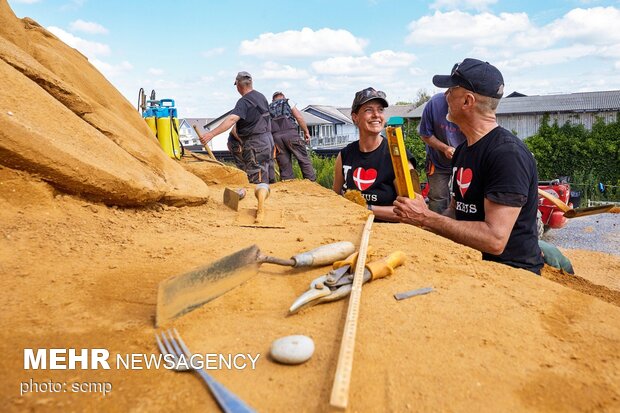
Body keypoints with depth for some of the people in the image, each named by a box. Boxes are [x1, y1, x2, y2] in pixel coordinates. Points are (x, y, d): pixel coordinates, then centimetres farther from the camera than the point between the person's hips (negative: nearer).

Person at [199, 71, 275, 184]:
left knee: (258, 182, -5)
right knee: (269, 179, 15)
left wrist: (211, 134, -37)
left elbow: (232, 119, -31)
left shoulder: (244, 101, -17)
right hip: (268, 139, 9)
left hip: (255, 144, -9)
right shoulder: (261, 96, 9)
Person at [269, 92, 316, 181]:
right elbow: (299, 117, 6)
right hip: (290, 133, -3)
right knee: (303, 159, 0)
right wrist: (306, 132, 8)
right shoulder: (288, 102, 20)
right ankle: (311, 181, -5)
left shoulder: (268, 108, 27)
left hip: (275, 136, 3)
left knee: (284, 165, 4)